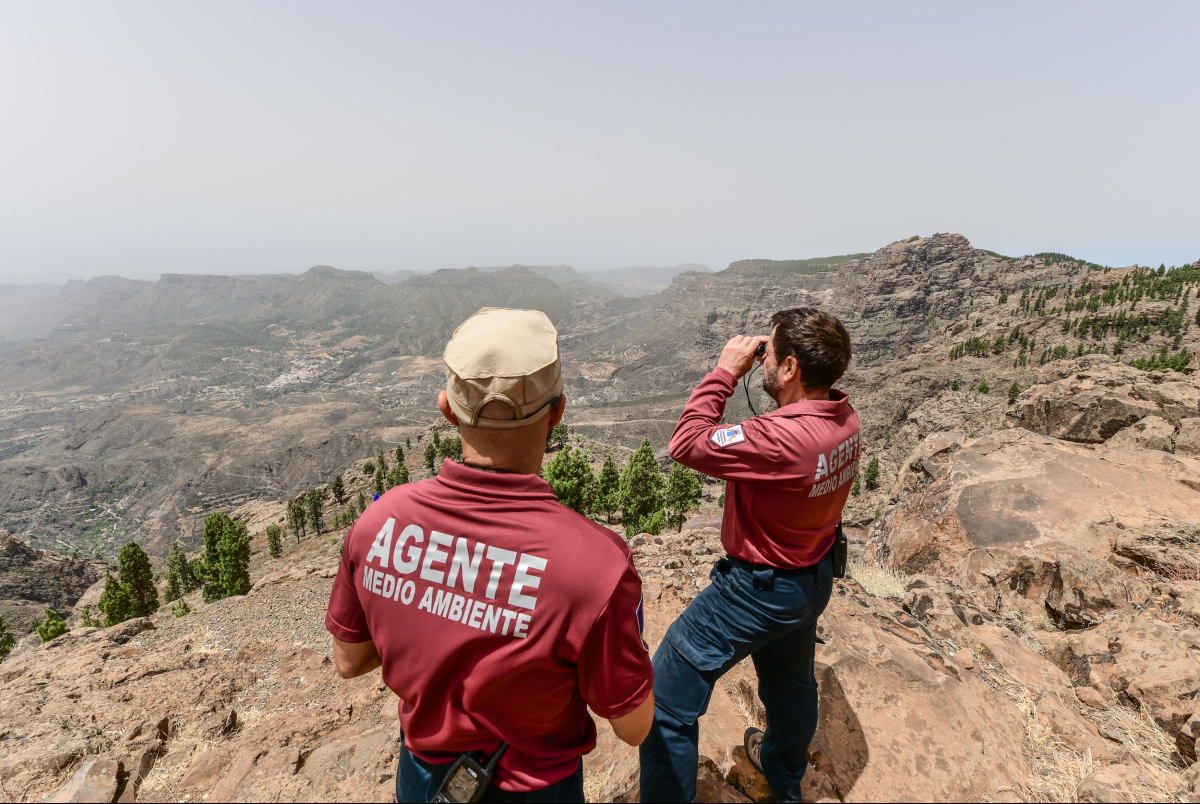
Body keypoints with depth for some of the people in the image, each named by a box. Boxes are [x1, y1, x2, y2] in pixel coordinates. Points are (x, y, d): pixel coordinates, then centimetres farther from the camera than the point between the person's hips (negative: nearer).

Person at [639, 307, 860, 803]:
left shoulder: (782, 439, -36)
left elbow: (686, 445, -30)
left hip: (757, 590, -9)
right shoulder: (845, 419, -8)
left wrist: (724, 371, -23)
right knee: (792, 684, 33)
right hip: (814, 578, 10)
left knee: (666, 703, 3)